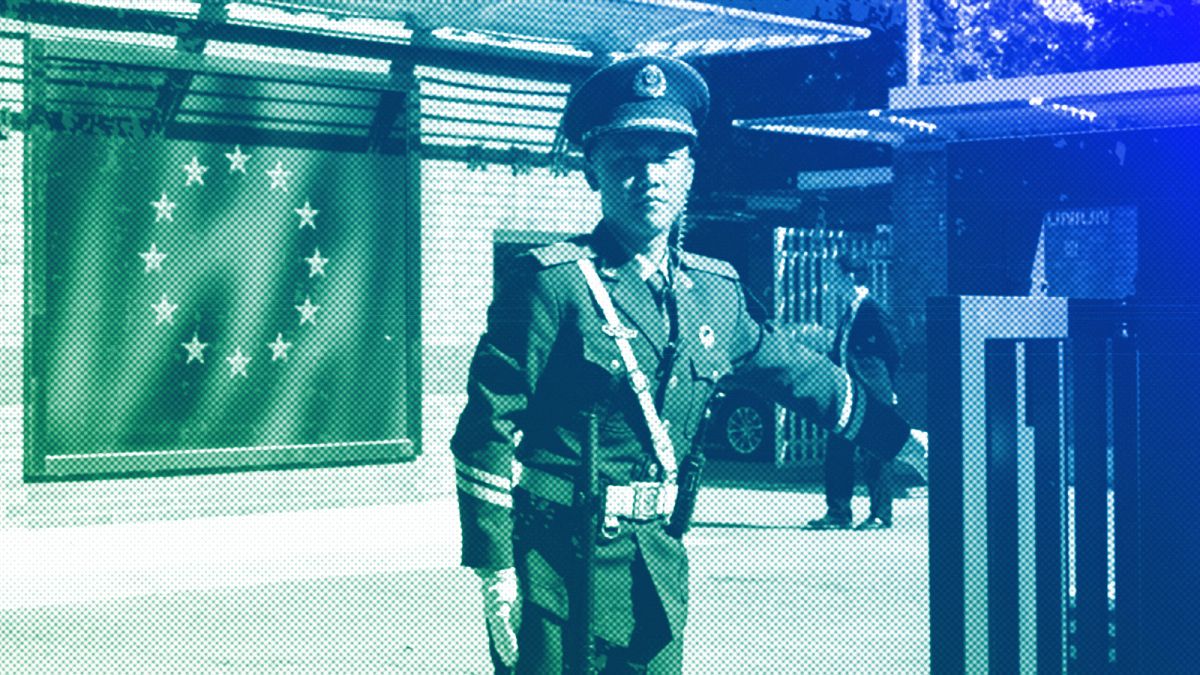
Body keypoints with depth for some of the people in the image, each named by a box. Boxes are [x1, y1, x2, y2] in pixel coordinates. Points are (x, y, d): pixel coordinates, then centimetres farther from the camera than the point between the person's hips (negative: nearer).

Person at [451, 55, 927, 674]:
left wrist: (900, 438, 30)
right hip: (558, 563, -5)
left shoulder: (716, 290, 7)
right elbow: (488, 430, -12)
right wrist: (495, 574, -16)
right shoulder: (553, 282, -11)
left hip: (658, 558, 6)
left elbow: (793, 370, 23)